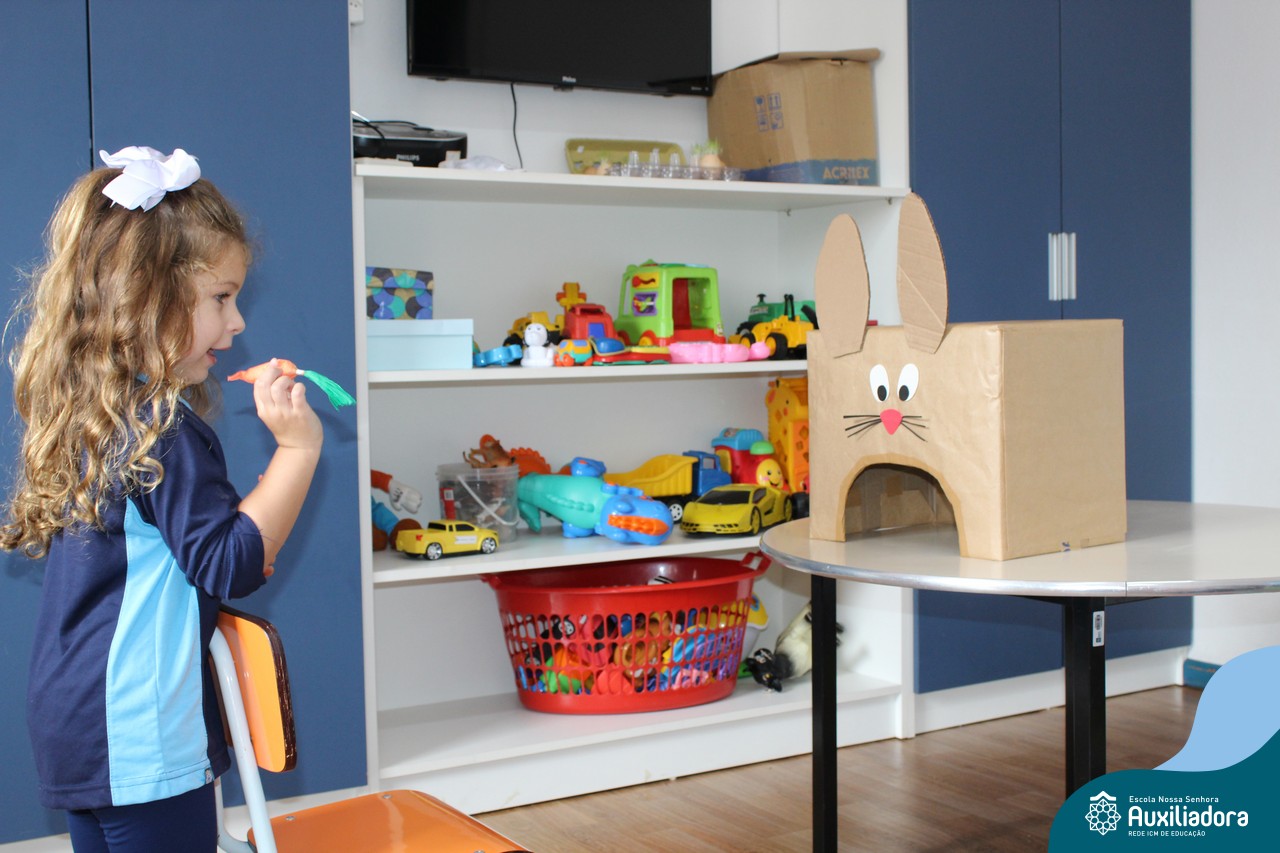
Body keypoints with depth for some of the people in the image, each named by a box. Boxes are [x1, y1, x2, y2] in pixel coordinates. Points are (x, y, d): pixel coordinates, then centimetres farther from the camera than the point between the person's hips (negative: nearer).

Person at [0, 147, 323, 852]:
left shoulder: (89, 415, 10)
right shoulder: (164, 430, -20)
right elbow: (229, 566, -20)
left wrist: (240, 555, 15)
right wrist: (297, 447, -24)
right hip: (137, 738, -10)